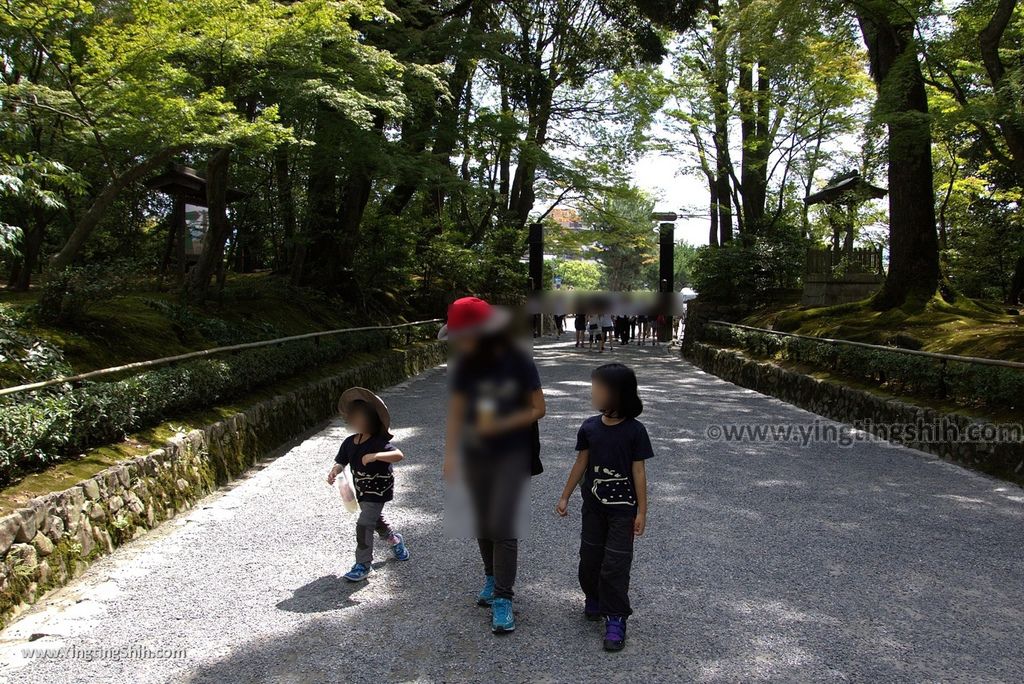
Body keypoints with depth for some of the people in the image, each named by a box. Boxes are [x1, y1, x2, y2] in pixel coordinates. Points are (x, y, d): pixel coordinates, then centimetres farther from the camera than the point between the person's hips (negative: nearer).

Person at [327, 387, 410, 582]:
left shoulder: (379, 442, -26)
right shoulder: (349, 442, -6)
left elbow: (399, 455, -38)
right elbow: (341, 462, -3)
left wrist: (376, 455, -51)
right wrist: (334, 472, -26)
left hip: (379, 491, -7)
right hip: (362, 490, 8)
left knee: (364, 524, -11)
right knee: (375, 519, 26)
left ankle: (363, 565, 1)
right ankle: (395, 540, 52)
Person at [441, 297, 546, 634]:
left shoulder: (518, 362, -14)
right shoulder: (465, 365, -3)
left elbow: (538, 408, -9)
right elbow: (456, 411, -1)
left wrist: (500, 424, -22)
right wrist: (450, 452, -10)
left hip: (512, 454, -4)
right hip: (476, 454, 4)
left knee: (503, 526, -8)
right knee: (482, 524, 12)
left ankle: (502, 599, 2)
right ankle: (492, 577, 34)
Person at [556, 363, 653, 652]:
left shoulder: (634, 431, -14)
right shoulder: (589, 427, -3)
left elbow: (639, 472, -9)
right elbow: (581, 464, 6)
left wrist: (642, 511, -8)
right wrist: (565, 497, 9)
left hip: (622, 508, -4)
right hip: (593, 505, 4)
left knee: (615, 564, -2)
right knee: (589, 557, 13)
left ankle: (615, 619, 10)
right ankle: (593, 599, 36)